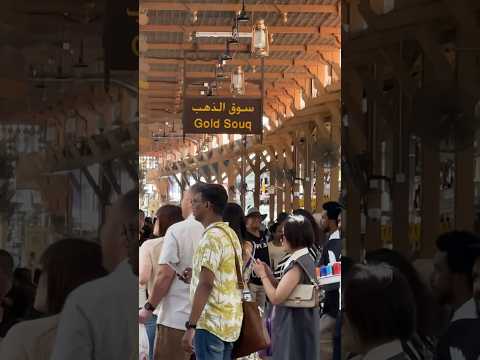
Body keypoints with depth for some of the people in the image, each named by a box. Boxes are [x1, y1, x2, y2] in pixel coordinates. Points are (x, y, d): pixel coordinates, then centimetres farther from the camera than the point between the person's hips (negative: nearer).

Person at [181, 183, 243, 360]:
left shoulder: (212, 236, -14)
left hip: (211, 322, -9)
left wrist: (191, 326, -21)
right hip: (231, 321, 9)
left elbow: (206, 284, -20)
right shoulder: (230, 234, 15)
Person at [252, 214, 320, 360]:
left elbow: (276, 298, -22)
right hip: (300, 325, 10)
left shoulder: (297, 265, -20)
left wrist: (263, 275, -10)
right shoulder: (307, 259, 10)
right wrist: (270, 276, 3)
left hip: (293, 329, -10)